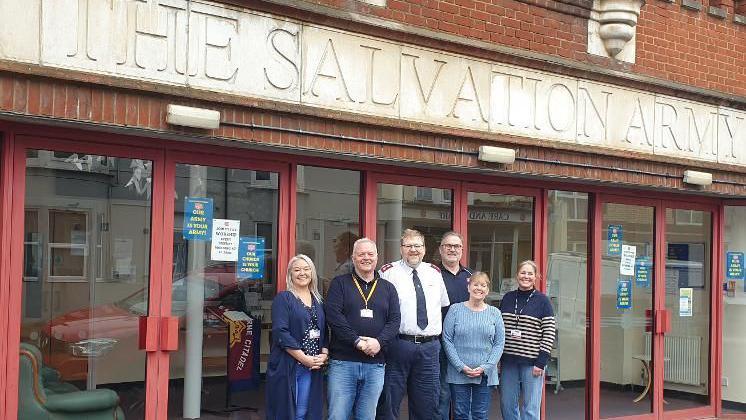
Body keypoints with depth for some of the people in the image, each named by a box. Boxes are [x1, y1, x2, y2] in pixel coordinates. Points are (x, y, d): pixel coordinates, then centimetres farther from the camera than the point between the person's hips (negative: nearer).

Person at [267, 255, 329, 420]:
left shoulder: (318, 301, 15)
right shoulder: (283, 299, -3)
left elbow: (324, 331, 14)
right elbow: (281, 333, -13)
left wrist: (324, 354, -5)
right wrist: (304, 358, -16)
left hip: (313, 367, 5)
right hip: (287, 366, -5)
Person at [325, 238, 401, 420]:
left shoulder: (388, 288, 14)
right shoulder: (339, 283, 4)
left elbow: (394, 320, 5)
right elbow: (333, 316, -8)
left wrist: (379, 341, -14)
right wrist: (357, 341, -16)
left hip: (376, 364, 3)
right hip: (343, 362, -3)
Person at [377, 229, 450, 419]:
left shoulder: (434, 273, 13)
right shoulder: (388, 272, -1)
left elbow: (444, 305, 22)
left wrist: (440, 334, 16)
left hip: (430, 347, 4)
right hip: (398, 345, -4)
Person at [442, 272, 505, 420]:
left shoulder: (495, 313, 6)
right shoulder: (455, 310, 0)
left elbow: (499, 343, 3)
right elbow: (447, 340, -3)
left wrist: (485, 367, -9)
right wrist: (461, 366, -11)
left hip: (485, 375, 1)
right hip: (458, 373, -1)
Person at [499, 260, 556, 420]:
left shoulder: (542, 300, -2)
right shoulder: (507, 298, 9)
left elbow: (549, 334, -5)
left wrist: (541, 362, -11)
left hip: (532, 362, -4)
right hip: (508, 361, 4)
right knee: (507, 405, 8)